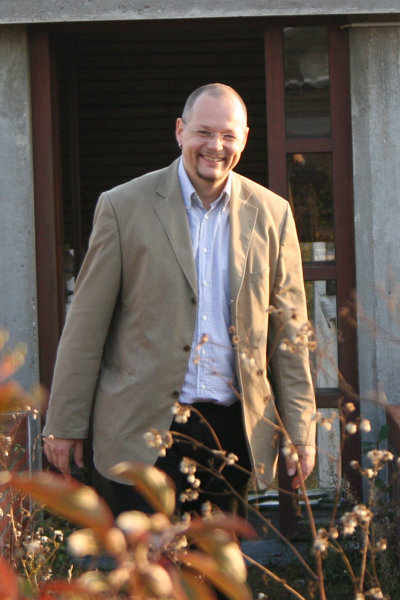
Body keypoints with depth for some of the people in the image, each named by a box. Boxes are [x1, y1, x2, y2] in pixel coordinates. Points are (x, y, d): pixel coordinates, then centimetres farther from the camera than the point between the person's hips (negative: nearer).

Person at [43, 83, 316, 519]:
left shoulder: (271, 215, 7)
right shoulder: (124, 206, 0)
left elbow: (288, 328, 10)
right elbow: (86, 323, 0)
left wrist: (301, 431, 8)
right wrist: (64, 424, -1)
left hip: (232, 430, 3)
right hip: (145, 430, -2)